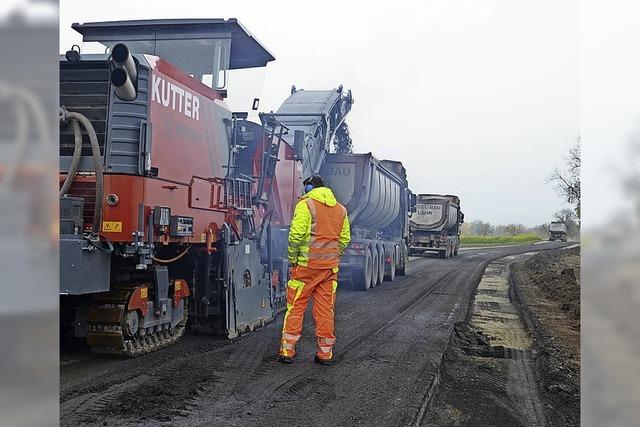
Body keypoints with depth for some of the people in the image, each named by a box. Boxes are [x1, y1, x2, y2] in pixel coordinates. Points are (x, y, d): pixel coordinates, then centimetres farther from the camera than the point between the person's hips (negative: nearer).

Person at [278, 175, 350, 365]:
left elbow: (296, 234, -14)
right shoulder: (341, 209, 14)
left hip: (307, 264, -5)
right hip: (330, 267, 5)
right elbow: (345, 239, 13)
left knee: (295, 307, 4)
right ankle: (325, 353, 13)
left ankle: (287, 350, 6)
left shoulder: (305, 204, -5)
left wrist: (292, 258, -4)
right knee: (326, 309, 9)